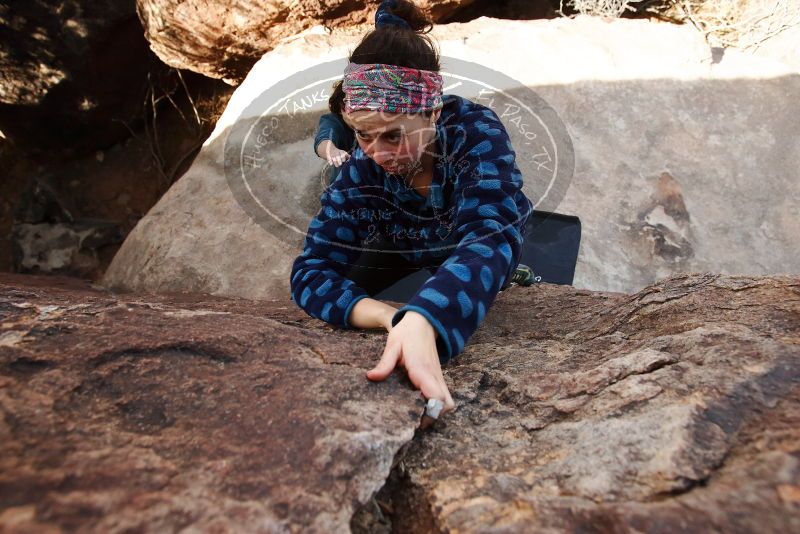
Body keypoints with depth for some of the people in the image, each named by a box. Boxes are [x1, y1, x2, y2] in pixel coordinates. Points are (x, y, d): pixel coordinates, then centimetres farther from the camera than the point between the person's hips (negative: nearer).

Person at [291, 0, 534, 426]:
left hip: (481, 274, 1)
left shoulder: (476, 132, -36)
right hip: (409, 266, 0)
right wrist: (392, 319, -54)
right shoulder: (360, 168, -29)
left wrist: (420, 323, -73)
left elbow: (490, 240, -52)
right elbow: (312, 271, -33)